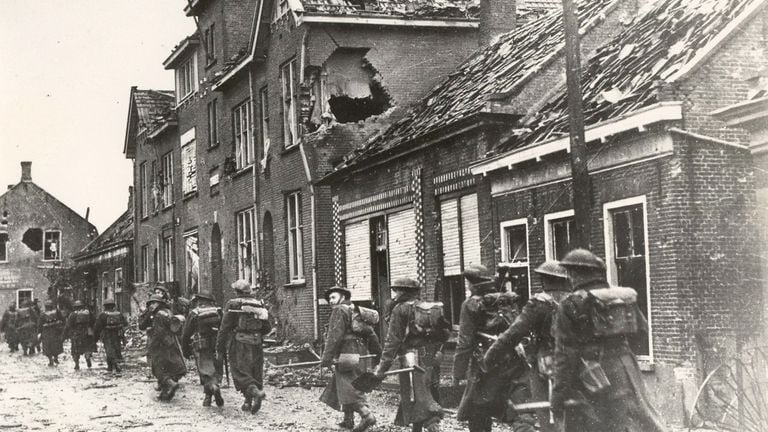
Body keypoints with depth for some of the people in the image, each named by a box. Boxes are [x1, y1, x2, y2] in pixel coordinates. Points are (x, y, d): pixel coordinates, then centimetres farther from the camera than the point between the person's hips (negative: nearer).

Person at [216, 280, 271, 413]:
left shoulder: (233, 305, -3)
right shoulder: (260, 305, 10)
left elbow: (224, 328, -5)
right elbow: (267, 327, 10)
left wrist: (220, 349, 0)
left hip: (239, 343, -4)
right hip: (256, 344, 4)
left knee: (240, 372, -4)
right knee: (255, 373, 10)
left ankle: (255, 392, -27)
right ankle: (249, 402, 9)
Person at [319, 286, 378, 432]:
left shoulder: (339, 310, -6)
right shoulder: (357, 311, 21)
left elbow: (334, 336, -16)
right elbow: (371, 334, 21)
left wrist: (327, 357, -18)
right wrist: (378, 352, 24)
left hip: (346, 355, -9)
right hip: (360, 354, 9)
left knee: (349, 389, -9)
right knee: (342, 387, 16)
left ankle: (367, 416, -20)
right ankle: (348, 420, 18)